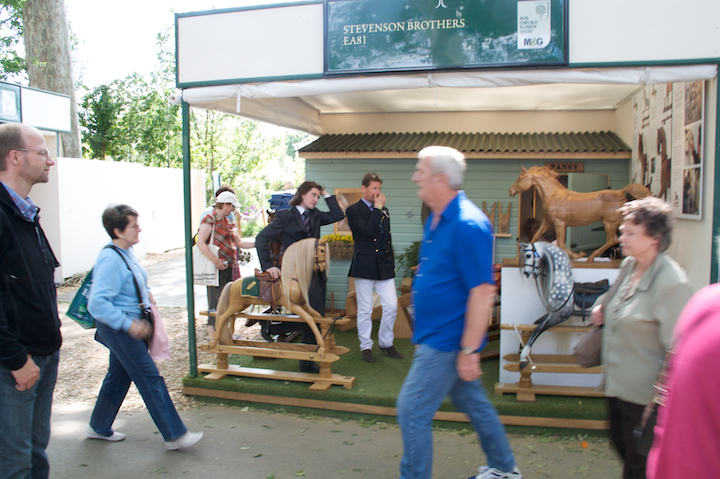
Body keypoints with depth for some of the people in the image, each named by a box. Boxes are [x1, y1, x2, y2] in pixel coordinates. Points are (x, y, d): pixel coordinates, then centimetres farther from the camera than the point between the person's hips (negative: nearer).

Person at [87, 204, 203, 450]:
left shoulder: (126, 252, 5)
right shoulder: (111, 259, -24)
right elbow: (97, 303, -28)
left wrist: (145, 293, 10)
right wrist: (129, 324, -27)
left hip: (128, 326, 10)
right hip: (117, 329, -10)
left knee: (119, 376, 21)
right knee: (151, 379, -5)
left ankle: (99, 427, 38)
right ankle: (174, 435, 4)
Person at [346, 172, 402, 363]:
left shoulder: (383, 210, 16)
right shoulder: (353, 210, -4)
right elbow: (367, 230, -21)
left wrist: (391, 263, 17)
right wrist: (378, 208, -14)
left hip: (384, 266, 5)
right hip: (364, 266, -5)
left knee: (391, 306, 2)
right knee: (364, 310, 4)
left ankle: (386, 343, 22)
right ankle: (366, 346, 19)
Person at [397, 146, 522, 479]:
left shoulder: (467, 225, -23)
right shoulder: (435, 219, 7)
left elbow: (482, 291, -24)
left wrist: (469, 350, -22)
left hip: (447, 341, -9)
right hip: (435, 336, 10)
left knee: (411, 410, -1)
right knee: (474, 402, 21)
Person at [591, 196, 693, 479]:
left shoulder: (671, 283, -23)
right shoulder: (629, 265, 3)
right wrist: (602, 307, 5)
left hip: (643, 393, -8)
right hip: (617, 383, 8)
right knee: (620, 444, 25)